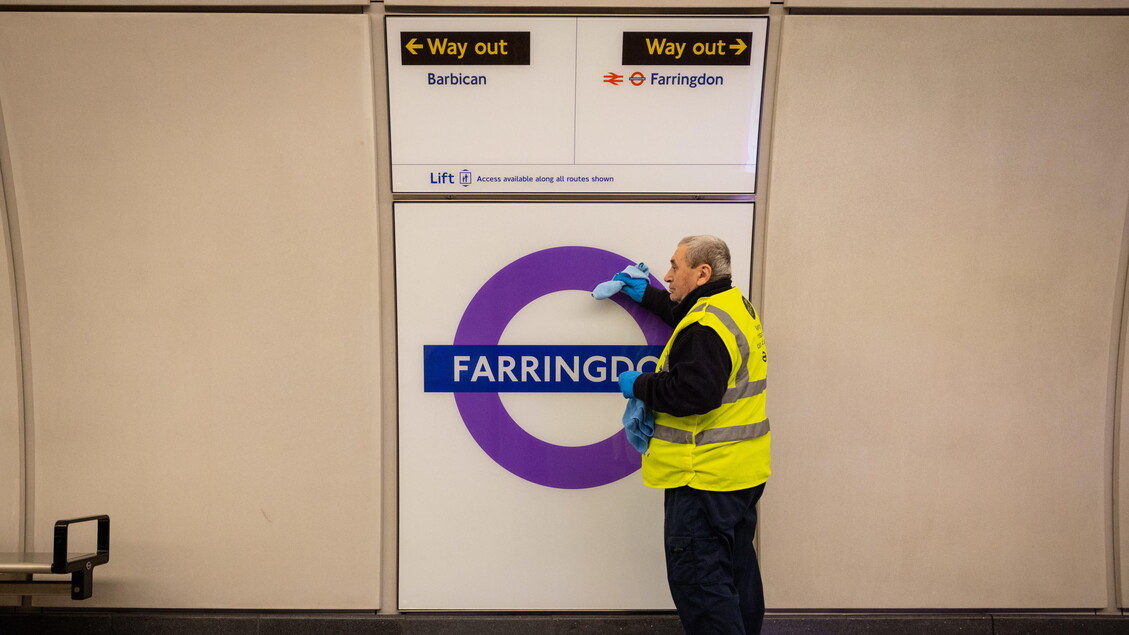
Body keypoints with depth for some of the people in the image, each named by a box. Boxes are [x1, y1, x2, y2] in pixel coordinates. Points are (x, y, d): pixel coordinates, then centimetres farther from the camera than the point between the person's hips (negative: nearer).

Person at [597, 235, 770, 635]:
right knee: (735, 569, 22)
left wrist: (639, 385, -15)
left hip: (706, 479, -11)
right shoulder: (735, 306, 11)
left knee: (697, 578, -2)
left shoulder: (706, 326, -21)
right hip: (739, 472, 11)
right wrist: (648, 297, 27)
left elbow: (692, 393, -29)